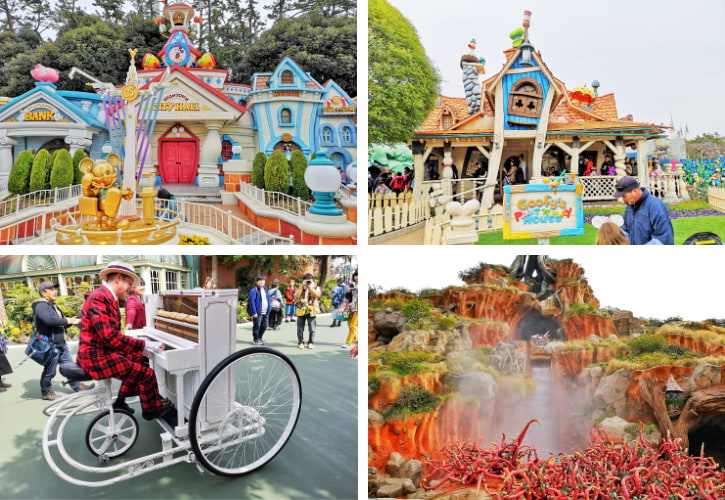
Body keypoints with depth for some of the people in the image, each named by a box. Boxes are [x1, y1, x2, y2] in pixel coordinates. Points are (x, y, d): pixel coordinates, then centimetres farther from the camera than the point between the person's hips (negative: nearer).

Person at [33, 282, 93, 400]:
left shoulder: (53, 306, 18)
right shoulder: (41, 306, -14)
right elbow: (49, 320, -32)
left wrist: (72, 320, 4)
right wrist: (68, 320, -23)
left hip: (61, 343, 10)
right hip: (50, 345, -10)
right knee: (50, 371, 2)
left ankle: (77, 386, 22)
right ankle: (46, 392, 17)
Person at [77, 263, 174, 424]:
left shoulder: (108, 298, 12)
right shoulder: (100, 298, -20)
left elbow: (112, 335, 12)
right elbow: (110, 337, -27)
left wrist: (140, 347, 3)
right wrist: (143, 345, -22)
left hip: (102, 351, 11)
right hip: (97, 357, -11)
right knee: (147, 374, -10)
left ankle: (120, 402, 32)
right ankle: (152, 410, 13)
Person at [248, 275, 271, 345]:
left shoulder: (265, 289, 14)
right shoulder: (254, 290, -9)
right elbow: (252, 302, -14)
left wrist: (268, 311, 14)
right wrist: (254, 312, -18)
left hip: (265, 313, 7)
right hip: (258, 313, -7)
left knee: (264, 326, 12)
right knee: (257, 326, 1)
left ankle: (260, 338, 28)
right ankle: (256, 339, 13)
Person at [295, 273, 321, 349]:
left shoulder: (316, 288, 6)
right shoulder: (301, 288, 11)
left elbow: (317, 295, -17)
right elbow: (296, 296, -7)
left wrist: (309, 287, -15)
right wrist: (302, 286, -10)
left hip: (311, 311, -1)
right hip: (301, 311, 2)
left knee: (312, 329, 0)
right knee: (300, 329, 3)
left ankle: (310, 342, 14)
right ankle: (300, 342, 16)